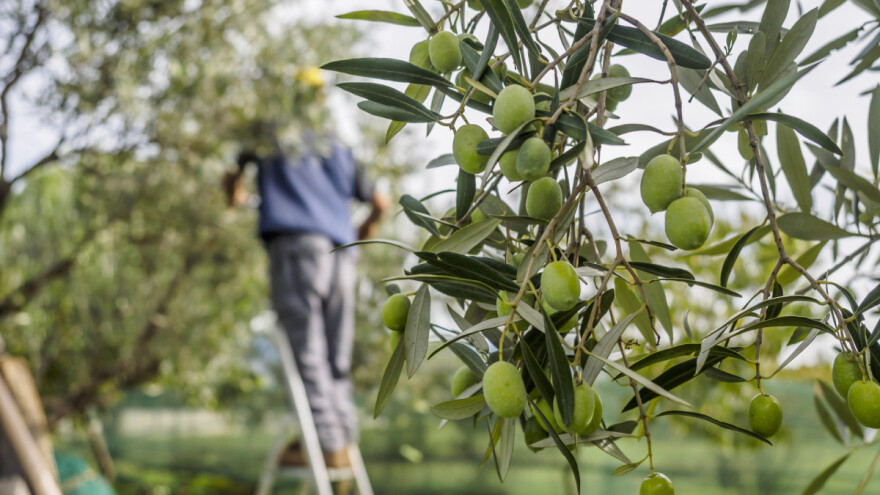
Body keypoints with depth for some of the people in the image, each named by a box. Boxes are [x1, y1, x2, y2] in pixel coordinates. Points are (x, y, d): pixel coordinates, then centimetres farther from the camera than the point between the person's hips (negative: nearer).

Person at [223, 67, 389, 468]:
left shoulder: (268, 139, 16)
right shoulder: (337, 149, 27)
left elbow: (233, 188, 23)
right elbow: (380, 202, 32)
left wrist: (236, 198, 45)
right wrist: (362, 233, 48)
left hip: (296, 243, -5)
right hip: (340, 252, 5)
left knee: (306, 350, -7)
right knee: (337, 357, 8)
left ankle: (327, 442, -13)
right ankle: (345, 442, 6)